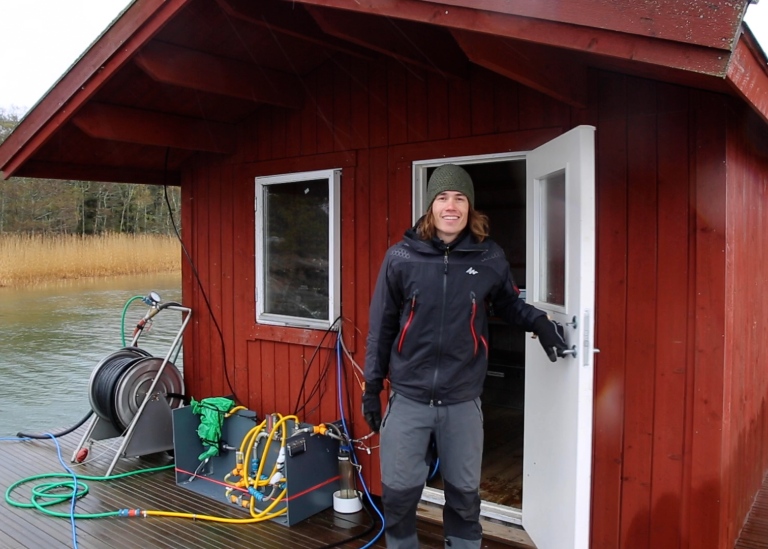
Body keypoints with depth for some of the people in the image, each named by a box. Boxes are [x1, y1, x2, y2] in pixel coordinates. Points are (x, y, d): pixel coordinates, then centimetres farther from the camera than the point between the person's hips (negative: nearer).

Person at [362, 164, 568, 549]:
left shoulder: (490, 258, -4)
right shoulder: (401, 257, -5)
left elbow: (507, 303, 14)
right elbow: (381, 327, 0)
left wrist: (538, 322, -7)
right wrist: (372, 387, 2)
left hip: (463, 401, 1)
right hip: (408, 398, 0)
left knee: (464, 495, 17)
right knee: (398, 493, 11)